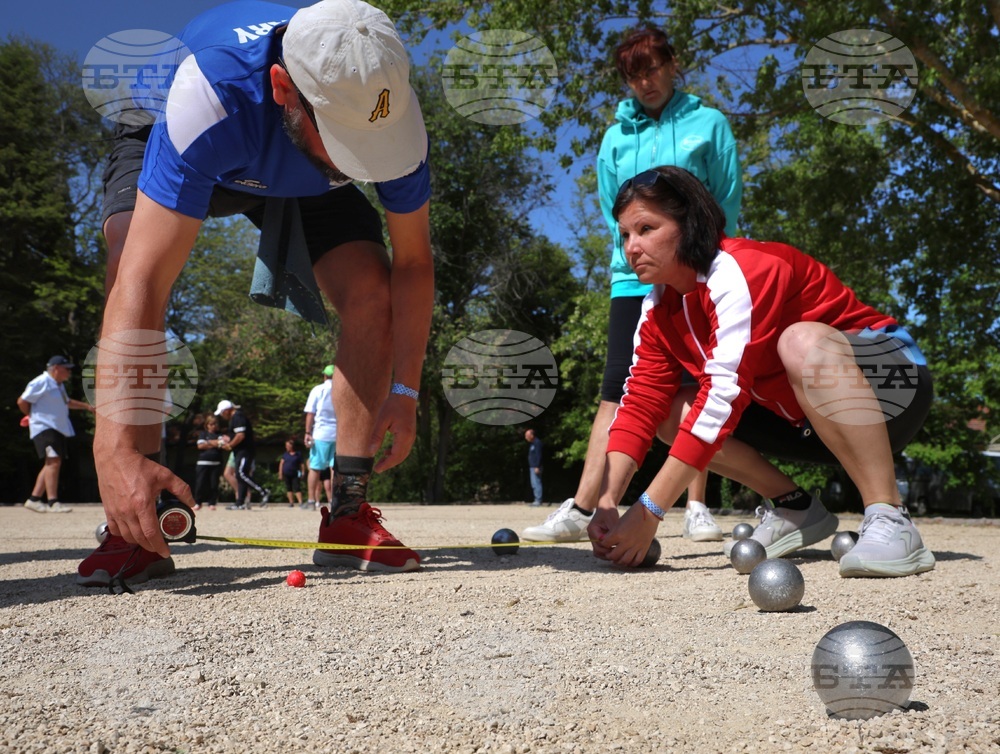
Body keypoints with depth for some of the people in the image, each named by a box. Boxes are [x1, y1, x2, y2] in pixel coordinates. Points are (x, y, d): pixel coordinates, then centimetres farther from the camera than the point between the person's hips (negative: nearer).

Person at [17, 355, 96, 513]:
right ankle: (53, 502, -23)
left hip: (58, 429, 10)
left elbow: (66, 402, 35)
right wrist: (33, 416, 2)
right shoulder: (41, 383, -11)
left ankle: (34, 499, 16)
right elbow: (22, 401, -12)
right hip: (44, 428, -10)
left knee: (51, 464, 10)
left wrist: (86, 406, 28)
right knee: (53, 461, -19)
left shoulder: (59, 385, 19)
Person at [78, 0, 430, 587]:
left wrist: (404, 391, -26)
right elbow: (141, 284, -50)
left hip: (305, 182, 3)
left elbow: (412, 262, -21)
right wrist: (117, 448, -56)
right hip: (161, 140, -2)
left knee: (372, 291, -19)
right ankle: (136, 522, -25)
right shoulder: (213, 94, -45)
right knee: (132, 261, -32)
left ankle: (348, 515, -11)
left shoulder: (390, 110, -33)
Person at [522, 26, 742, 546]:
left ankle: (697, 510, 8)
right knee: (616, 392, -4)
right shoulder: (617, 136, 12)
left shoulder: (708, 124, 6)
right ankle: (580, 510, -8)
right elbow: (611, 209, 10)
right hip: (634, 280, 2)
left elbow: (728, 199, 2)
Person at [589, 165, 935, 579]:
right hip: (804, 423, 7)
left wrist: (648, 513, -36)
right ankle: (794, 508, 2)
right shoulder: (658, 309, -1)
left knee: (801, 340, -37)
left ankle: (890, 521, -31)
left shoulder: (741, 271, -26)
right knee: (674, 411, -6)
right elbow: (640, 403, -8)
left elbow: (725, 394, -35)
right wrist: (607, 505, -22)